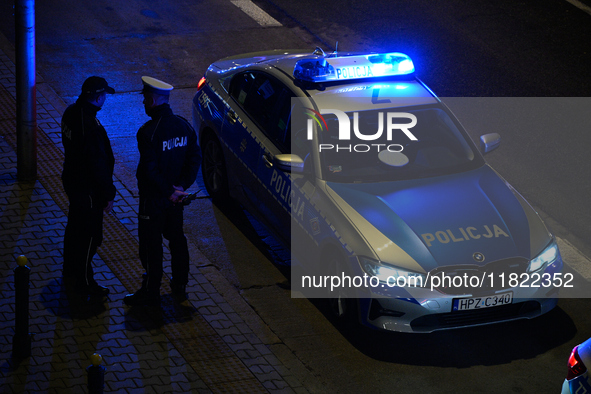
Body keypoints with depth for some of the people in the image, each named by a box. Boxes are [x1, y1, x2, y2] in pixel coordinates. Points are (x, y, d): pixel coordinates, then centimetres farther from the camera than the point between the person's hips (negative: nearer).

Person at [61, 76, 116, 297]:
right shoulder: (91, 126, -31)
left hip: (71, 178, 9)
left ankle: (70, 271, 41)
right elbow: (98, 164, -26)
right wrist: (108, 195, -16)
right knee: (89, 234, 4)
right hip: (87, 189, -9)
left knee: (75, 226, 25)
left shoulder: (71, 113, -2)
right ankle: (84, 283, 15)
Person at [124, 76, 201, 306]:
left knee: (151, 244, 4)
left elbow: (149, 169, -25)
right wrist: (181, 186, -3)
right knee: (177, 238, 20)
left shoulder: (148, 132, -23)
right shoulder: (183, 126, -1)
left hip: (153, 198, -7)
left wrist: (168, 191, -15)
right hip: (175, 197, 7)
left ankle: (150, 293, 13)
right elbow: (194, 159, 2)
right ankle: (180, 286, 31)